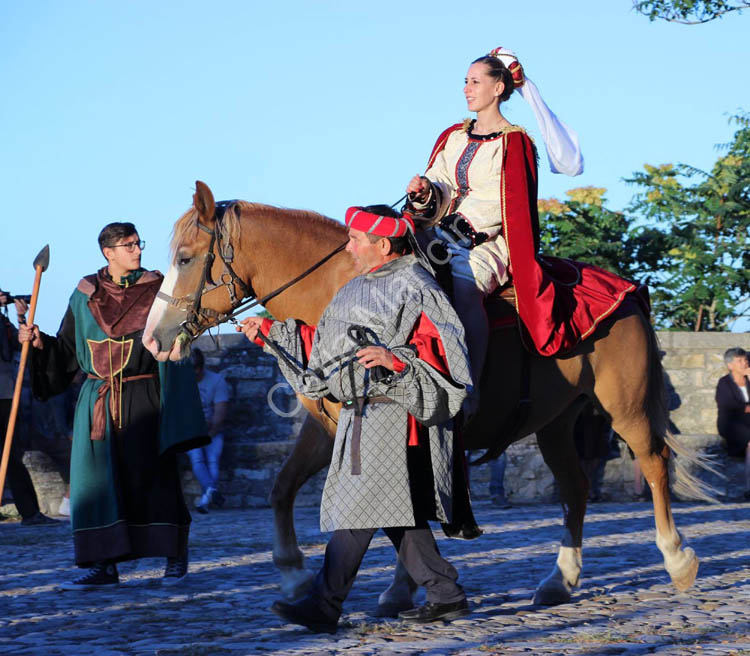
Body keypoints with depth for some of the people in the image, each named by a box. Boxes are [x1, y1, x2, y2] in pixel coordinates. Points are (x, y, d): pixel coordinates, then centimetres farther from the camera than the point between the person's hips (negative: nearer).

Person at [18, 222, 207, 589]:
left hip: (144, 398, -2)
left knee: (151, 475, -1)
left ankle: (176, 555, 16)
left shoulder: (156, 290, 2)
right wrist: (40, 343, -3)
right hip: (100, 402, 2)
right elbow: (66, 352, 12)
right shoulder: (85, 296, 8)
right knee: (96, 477, -3)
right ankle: (102, 566, 1)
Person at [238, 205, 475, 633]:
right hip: (363, 415, 10)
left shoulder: (415, 289, -10)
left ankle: (324, 607, -9)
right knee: (397, 514, 10)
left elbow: (444, 349, -19)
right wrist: (269, 333, 21)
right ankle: (447, 595, 17)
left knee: (358, 508, -9)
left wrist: (395, 357, -33)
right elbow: (319, 345, 25)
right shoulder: (360, 289, 18)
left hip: (391, 414, -10)